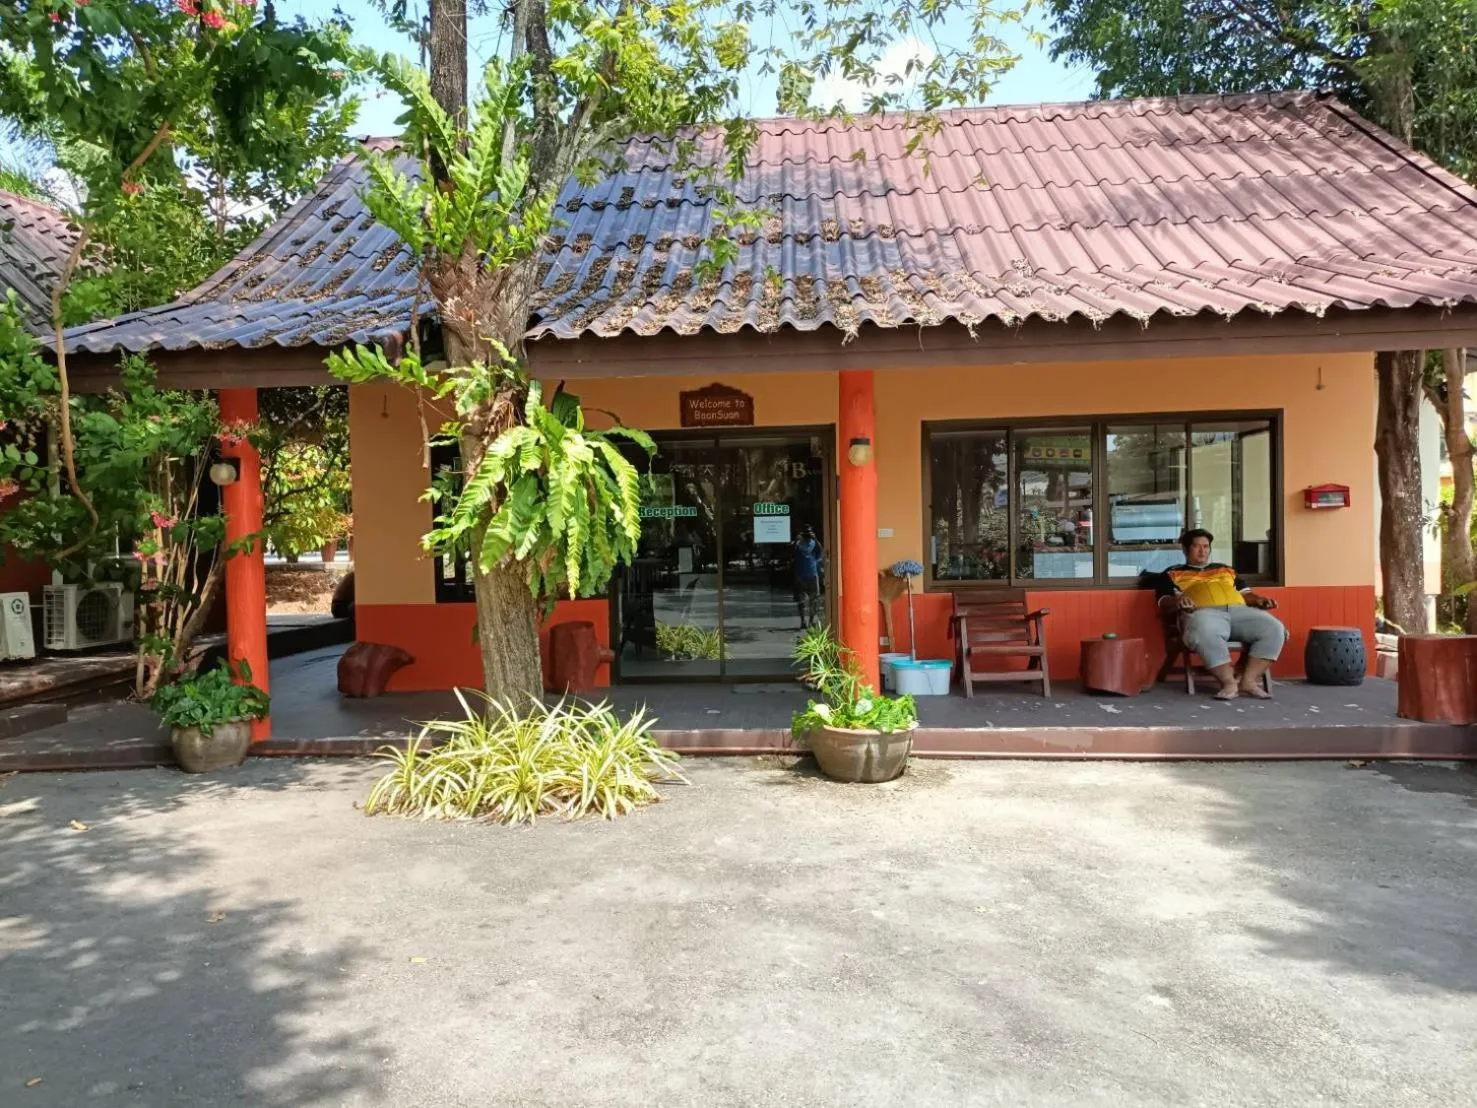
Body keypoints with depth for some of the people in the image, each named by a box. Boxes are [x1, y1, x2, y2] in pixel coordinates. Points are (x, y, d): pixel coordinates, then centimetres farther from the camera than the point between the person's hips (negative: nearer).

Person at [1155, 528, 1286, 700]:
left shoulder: (1226, 570, 36)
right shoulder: (1173, 574, 23)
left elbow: (1245, 593, 29)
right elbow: (1163, 603, 10)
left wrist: (1258, 599, 6)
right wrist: (1178, 601, -13)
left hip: (1239, 610, 5)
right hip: (1204, 612, -4)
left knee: (1275, 628, -24)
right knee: (1206, 633, -42)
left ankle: (1249, 680, -23)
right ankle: (1229, 682, -31)